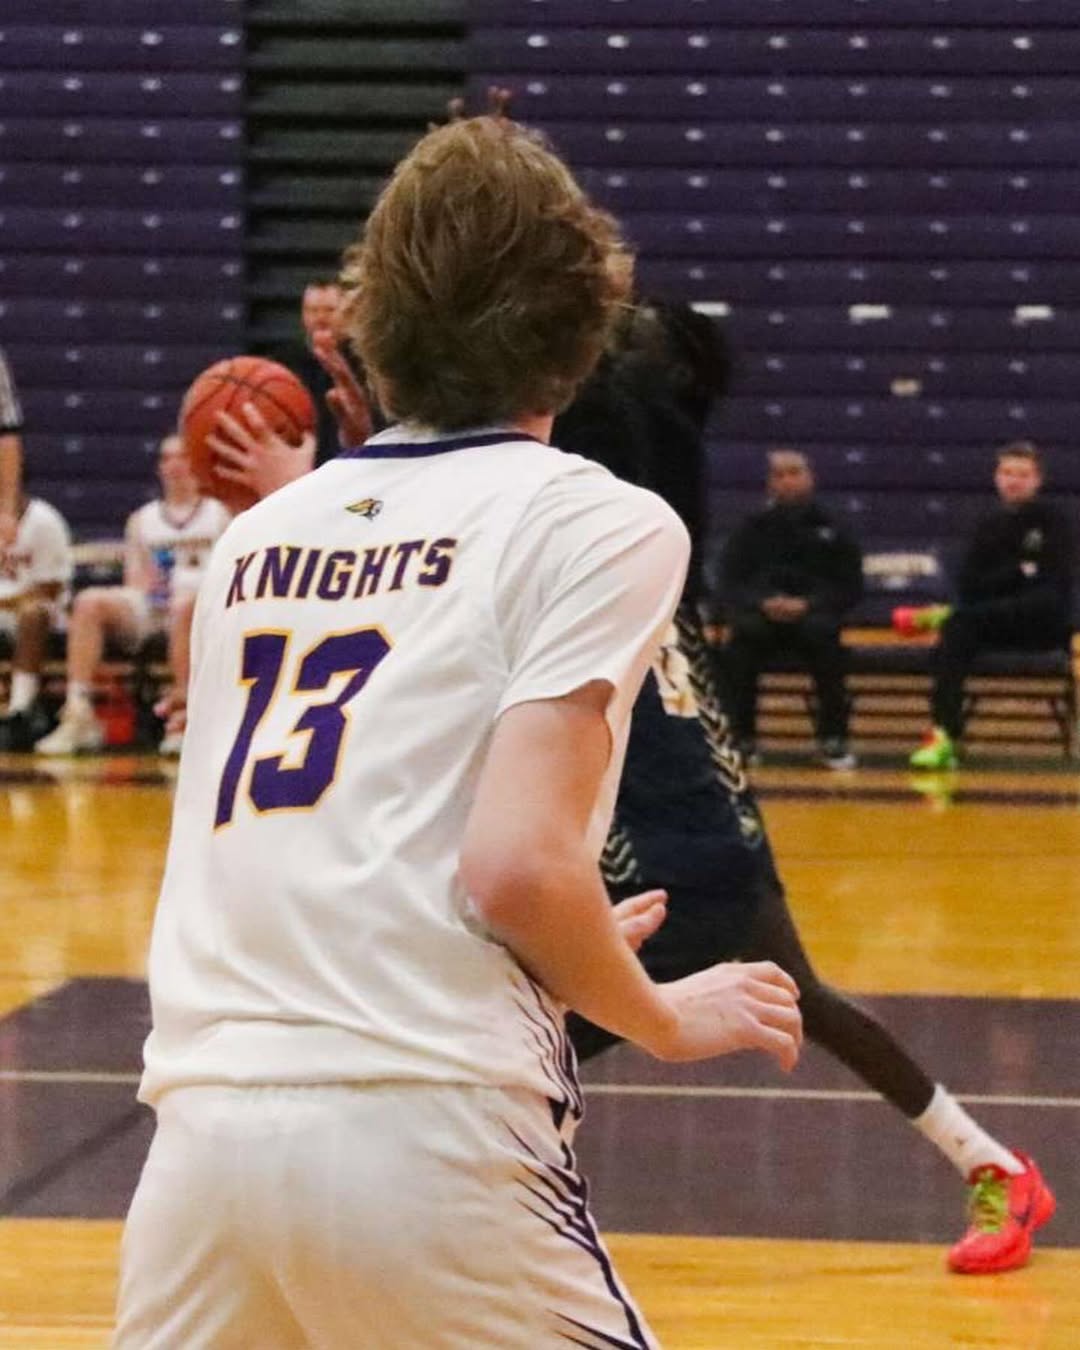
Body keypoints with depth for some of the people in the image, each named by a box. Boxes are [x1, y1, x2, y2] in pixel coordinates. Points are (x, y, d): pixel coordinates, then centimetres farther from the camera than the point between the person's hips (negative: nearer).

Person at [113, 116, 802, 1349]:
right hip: (420, 1129, -5)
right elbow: (517, 859, -10)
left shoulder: (259, 530, 20)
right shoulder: (594, 520, 3)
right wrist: (663, 1017, 8)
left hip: (201, 1109, 6)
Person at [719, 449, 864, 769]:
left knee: (822, 633, -35)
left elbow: (850, 589, 7)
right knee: (744, 635, -34)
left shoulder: (831, 530, 12)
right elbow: (730, 586, 8)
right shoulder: (751, 530, 14)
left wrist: (807, 604, -13)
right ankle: (742, 737, -23)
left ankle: (833, 740, -23)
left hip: (812, 613, -1)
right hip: (761, 613, 1)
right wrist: (763, 603, -15)